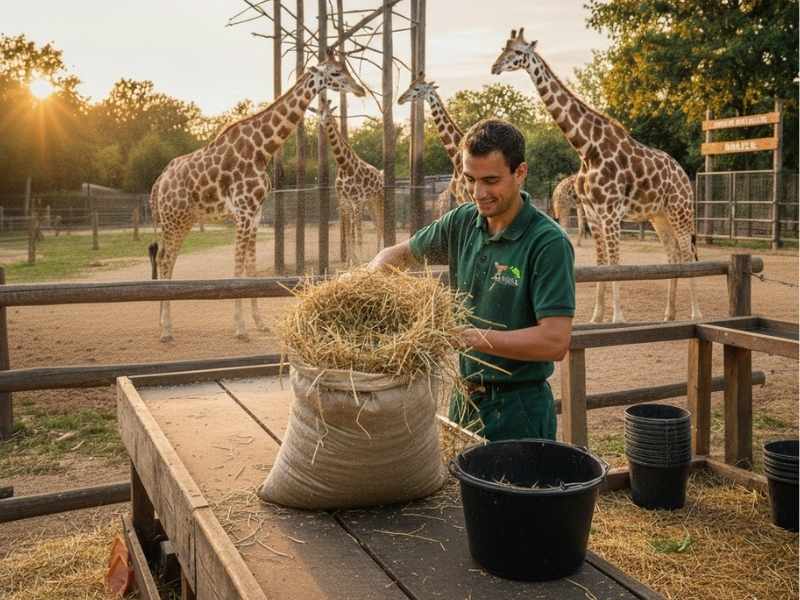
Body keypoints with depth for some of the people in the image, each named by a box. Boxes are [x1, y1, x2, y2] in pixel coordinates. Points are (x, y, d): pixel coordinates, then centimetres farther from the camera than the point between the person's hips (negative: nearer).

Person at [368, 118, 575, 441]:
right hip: (464, 399, 6)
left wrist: (466, 336, -26)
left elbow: (555, 341, -25)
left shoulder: (548, 242, -19)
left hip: (517, 409, -6)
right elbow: (401, 252, 14)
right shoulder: (463, 222, 0)